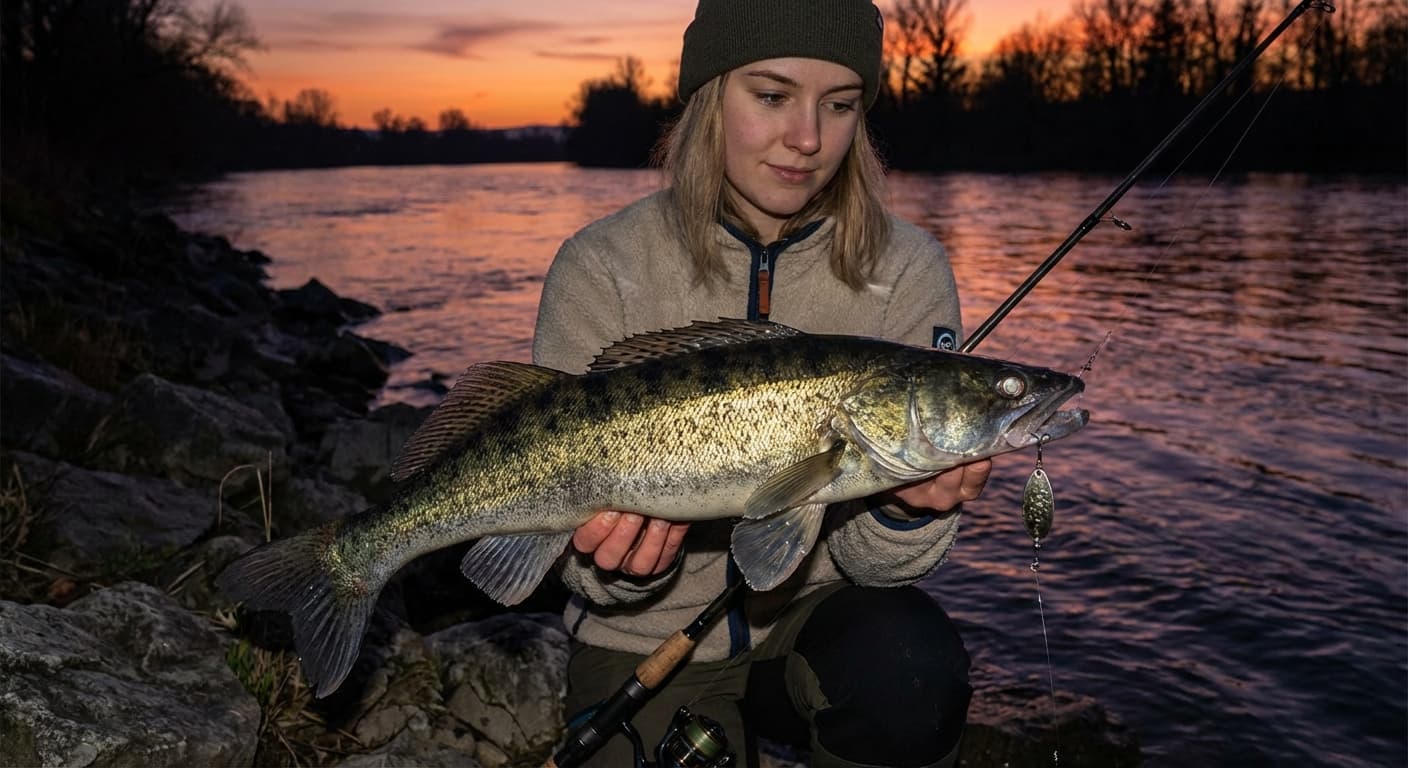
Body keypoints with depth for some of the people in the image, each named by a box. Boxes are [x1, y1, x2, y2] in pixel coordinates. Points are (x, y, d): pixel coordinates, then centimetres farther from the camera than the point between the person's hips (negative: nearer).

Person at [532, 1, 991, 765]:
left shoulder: (904, 271, -8)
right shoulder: (602, 269, -11)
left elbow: (867, 559, -9)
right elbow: (578, 525, -10)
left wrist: (906, 510, -31)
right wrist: (619, 566, -31)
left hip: (816, 617, 0)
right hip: (651, 643, 0)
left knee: (905, 667, -29)